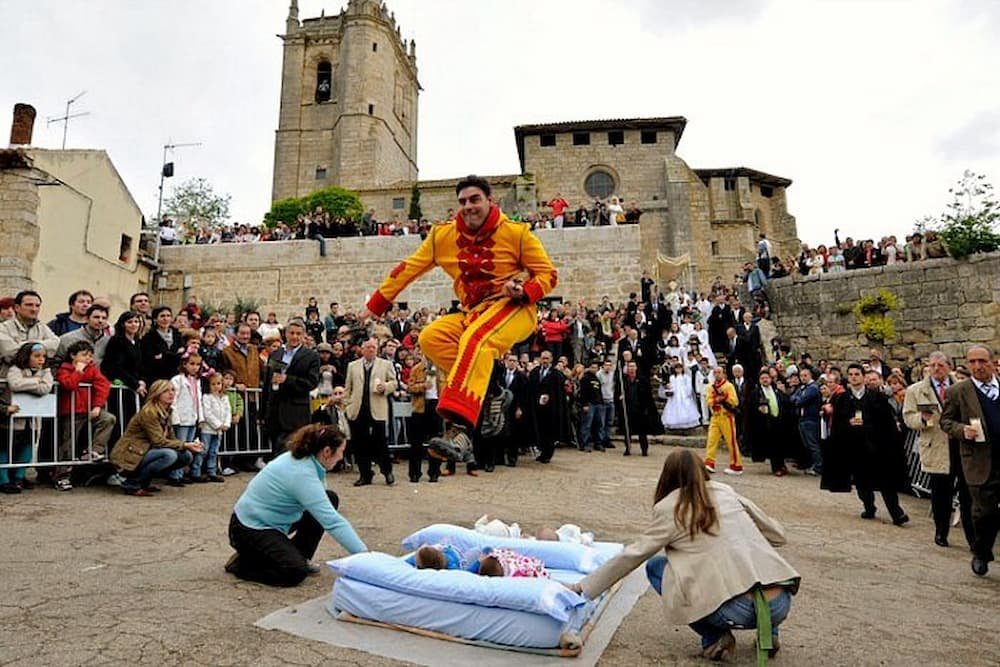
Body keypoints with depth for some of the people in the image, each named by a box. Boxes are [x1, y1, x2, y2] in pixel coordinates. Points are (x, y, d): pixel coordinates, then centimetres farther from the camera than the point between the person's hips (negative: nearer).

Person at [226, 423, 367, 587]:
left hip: (270, 521, 9)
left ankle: (299, 558, 10)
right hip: (250, 529, -9)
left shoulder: (301, 458, -4)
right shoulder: (302, 474, -31)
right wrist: (364, 555, -31)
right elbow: (332, 522, -34)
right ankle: (242, 563, 1)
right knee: (296, 573, -23)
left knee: (330, 499, -1)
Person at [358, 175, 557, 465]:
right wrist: (374, 306, 8)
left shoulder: (516, 233, -3)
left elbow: (548, 274, -1)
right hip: (472, 314, 5)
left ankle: (460, 429, -47)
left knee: (475, 338, -36)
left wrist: (523, 290, -22)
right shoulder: (443, 235, 5)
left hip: (513, 308, -5)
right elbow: (408, 269, 8)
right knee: (431, 337, -22)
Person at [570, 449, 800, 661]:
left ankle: (715, 638, 6)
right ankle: (768, 633, 22)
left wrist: (585, 586, 17)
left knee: (656, 566, 14)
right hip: (782, 603, 5)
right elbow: (778, 535, 19)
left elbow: (632, 555, 8)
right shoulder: (726, 492, 14)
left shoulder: (670, 508, 2)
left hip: (738, 610, -5)